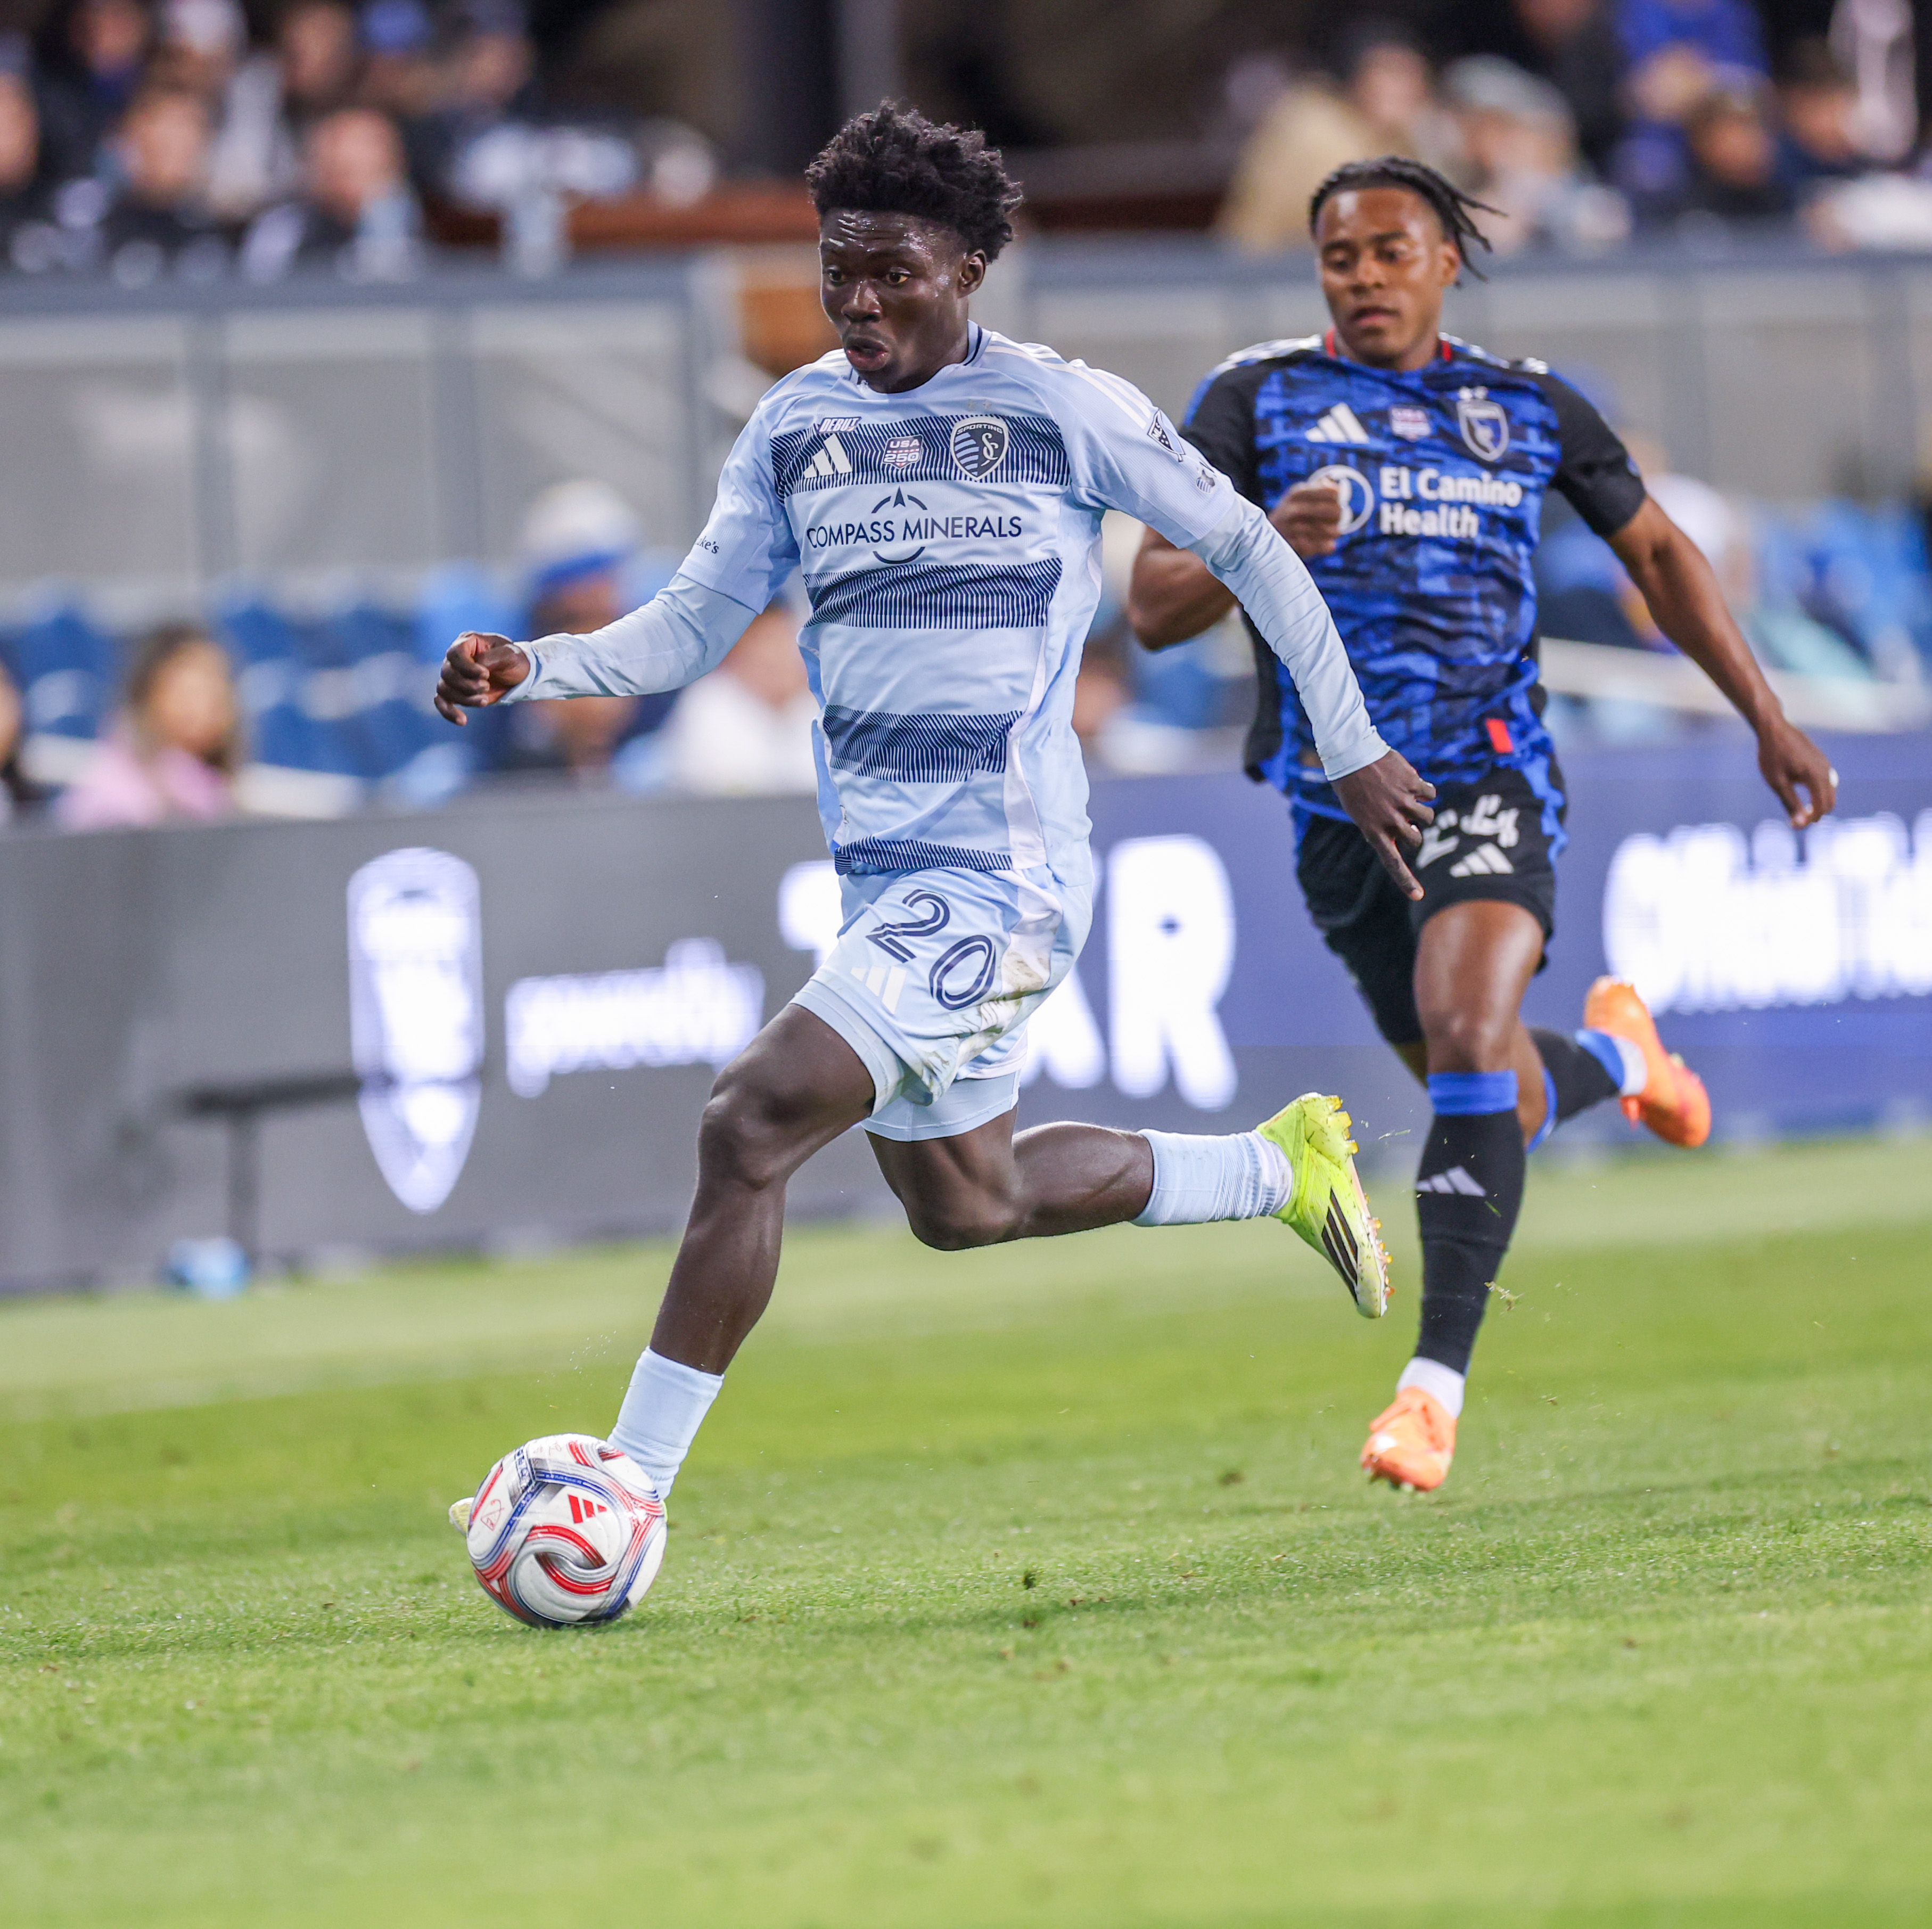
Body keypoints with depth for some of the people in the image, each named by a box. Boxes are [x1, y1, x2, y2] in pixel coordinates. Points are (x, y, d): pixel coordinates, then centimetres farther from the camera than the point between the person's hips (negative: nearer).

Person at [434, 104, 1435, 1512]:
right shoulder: (797, 423, 8)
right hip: (887, 878, 8)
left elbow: (1245, 547, 1)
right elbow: (696, 624, 11)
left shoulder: (1061, 410, -8)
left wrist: (1350, 748, 3)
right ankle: (1282, 1166, 41)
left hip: (1006, 883, -8)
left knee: (750, 1124, -21)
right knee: (966, 1206, 21)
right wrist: (529, 670, -7)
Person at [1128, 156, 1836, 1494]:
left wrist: (1767, 719, 17)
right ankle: (1615, 1055, 50)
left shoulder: (1531, 408, 7)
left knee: (1467, 1039, -26)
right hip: (1339, 799, 2)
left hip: (1491, 779, -2)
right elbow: (1154, 607, -3)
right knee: (1493, 1098, 12)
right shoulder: (1258, 400, 3)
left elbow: (1658, 551, 21)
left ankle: (1438, 1385, -28)